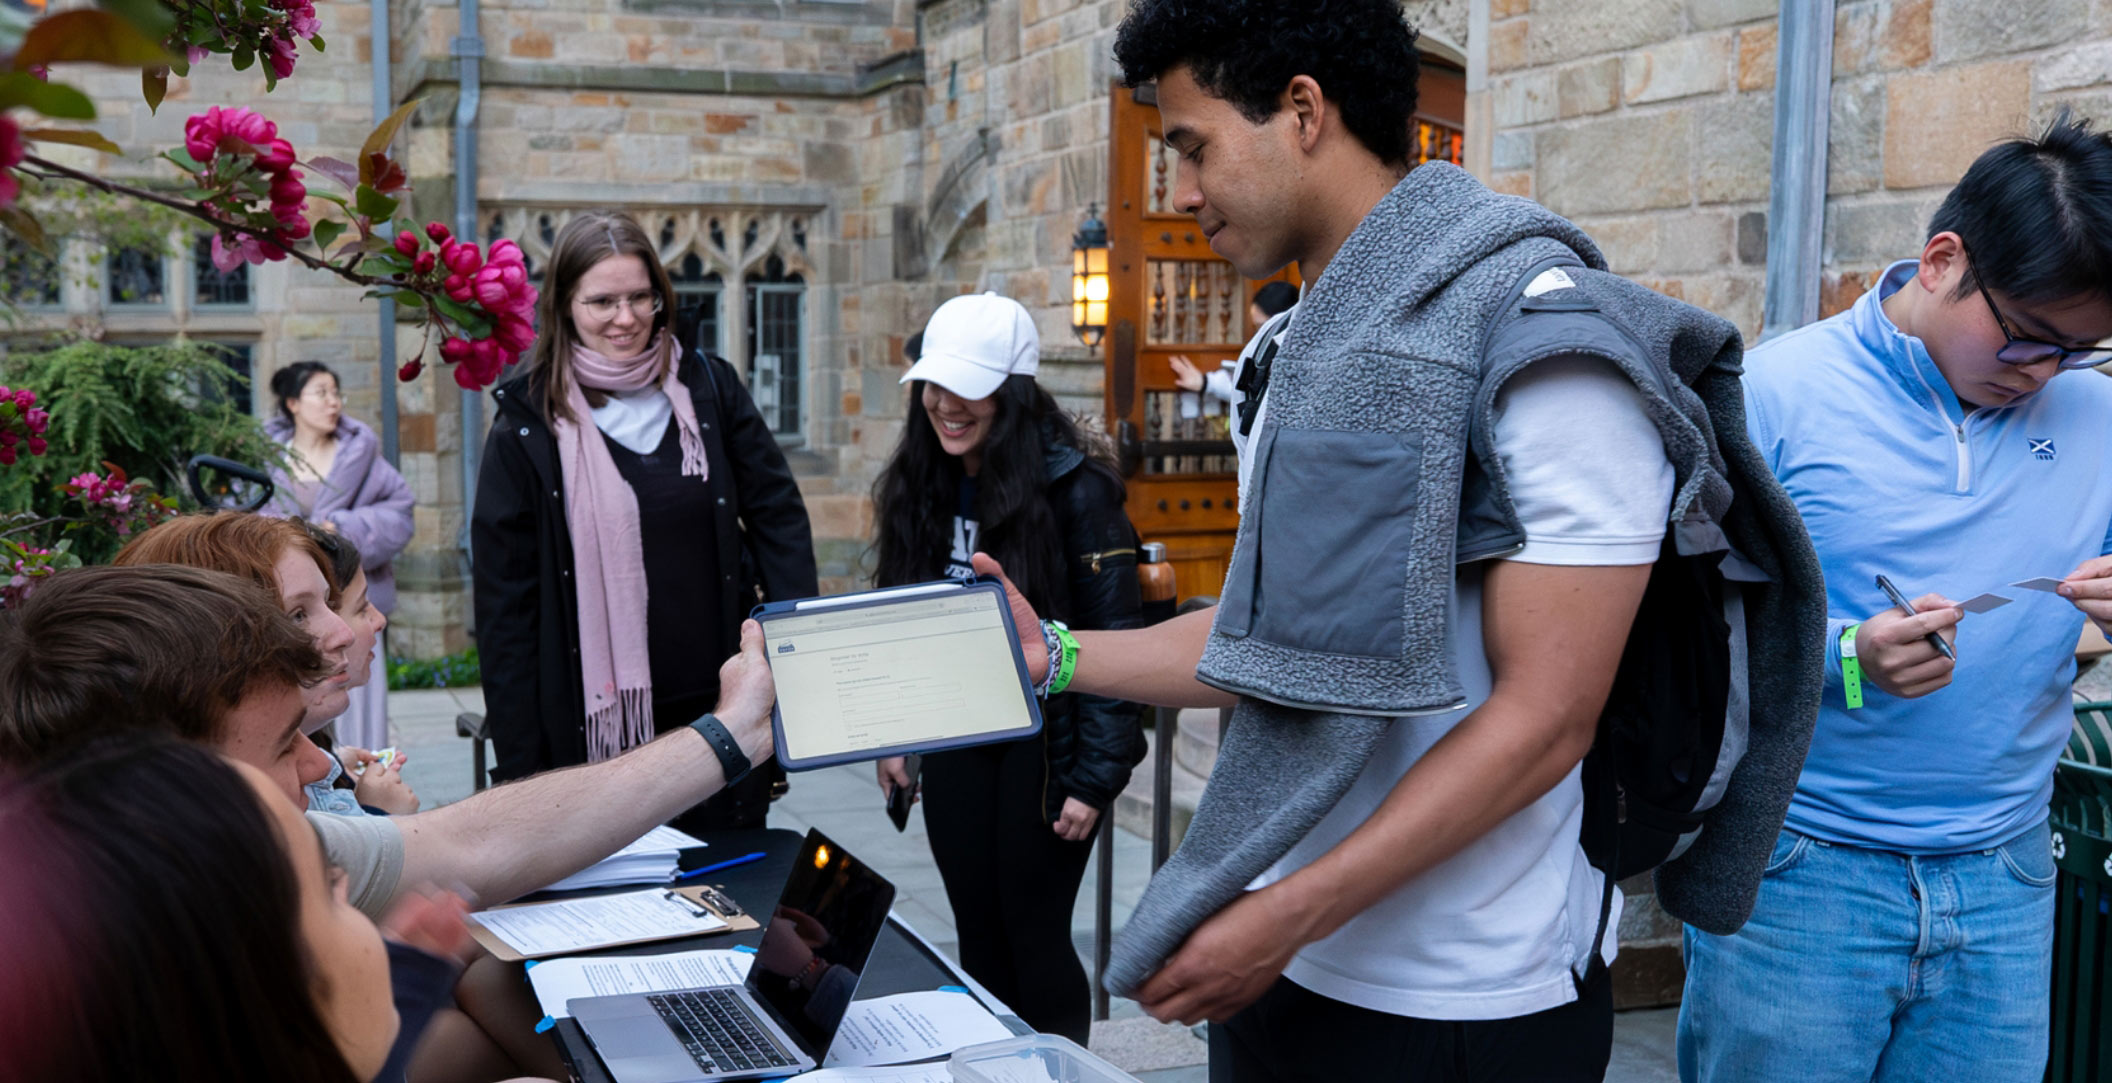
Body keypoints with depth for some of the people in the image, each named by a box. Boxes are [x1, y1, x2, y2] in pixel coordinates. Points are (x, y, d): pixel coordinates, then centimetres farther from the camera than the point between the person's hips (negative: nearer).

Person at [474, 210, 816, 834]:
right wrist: (519, 760, -5)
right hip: (595, 725, -2)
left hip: (722, 711, 2)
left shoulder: (709, 389, 4)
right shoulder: (527, 423, -2)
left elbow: (778, 517, 6)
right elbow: (506, 601, -2)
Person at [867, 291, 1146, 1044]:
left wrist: (1095, 776, -17)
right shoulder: (919, 488, 4)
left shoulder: (1075, 490, -14)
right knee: (977, 935, 13)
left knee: (1036, 936, 2)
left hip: (1042, 743, -5)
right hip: (953, 743, 6)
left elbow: (1114, 641, -15)